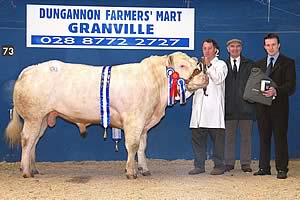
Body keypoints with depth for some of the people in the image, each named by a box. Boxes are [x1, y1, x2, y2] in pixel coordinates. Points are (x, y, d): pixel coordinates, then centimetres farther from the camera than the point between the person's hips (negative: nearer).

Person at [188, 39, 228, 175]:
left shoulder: (221, 64, 9)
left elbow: (218, 79, -9)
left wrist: (209, 65, -12)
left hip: (214, 107, -4)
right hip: (199, 106, 5)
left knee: (217, 138, -4)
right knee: (197, 137, 2)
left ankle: (219, 165, 3)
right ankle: (199, 165, 9)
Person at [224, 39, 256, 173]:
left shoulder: (250, 64, 8)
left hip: (246, 106, 0)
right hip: (229, 106, 0)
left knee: (246, 136, 4)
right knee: (229, 136, 6)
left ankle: (245, 163, 11)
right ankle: (229, 163, 14)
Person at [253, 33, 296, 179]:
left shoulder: (288, 63, 1)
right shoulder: (259, 63, 17)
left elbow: (291, 86, -9)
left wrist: (276, 91, -24)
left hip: (279, 106, -4)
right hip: (262, 105, 5)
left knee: (280, 137, -2)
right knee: (263, 137, 8)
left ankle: (281, 169, 4)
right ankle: (264, 167, 15)